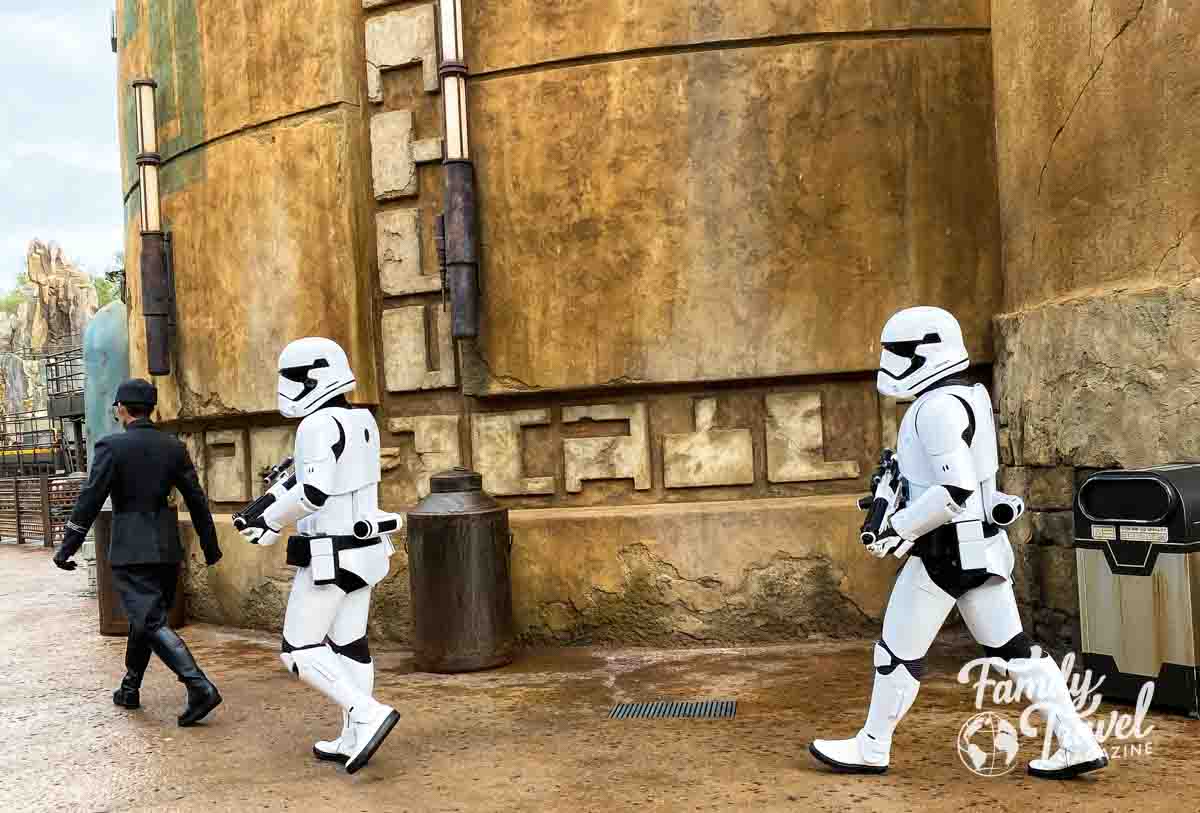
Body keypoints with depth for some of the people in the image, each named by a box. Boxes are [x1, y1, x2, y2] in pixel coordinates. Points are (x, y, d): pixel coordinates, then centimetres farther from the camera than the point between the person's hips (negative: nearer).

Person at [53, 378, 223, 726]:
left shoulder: (112, 446, -8)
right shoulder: (173, 447, 5)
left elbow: (90, 501, -11)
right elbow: (197, 499, 7)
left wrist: (67, 547, -4)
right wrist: (210, 546, 15)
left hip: (130, 550, -6)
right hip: (167, 548, 6)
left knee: (151, 621, -8)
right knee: (145, 617, 20)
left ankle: (200, 688, -21)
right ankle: (130, 689, 31)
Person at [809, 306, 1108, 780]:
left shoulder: (937, 408, -19)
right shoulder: (964, 399, 11)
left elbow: (955, 491, -25)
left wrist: (900, 527, -17)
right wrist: (903, 520, 19)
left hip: (949, 551, -9)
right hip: (980, 546, 9)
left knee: (899, 650, 5)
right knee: (1012, 650, 13)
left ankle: (871, 749, 19)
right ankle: (1078, 744, 14)